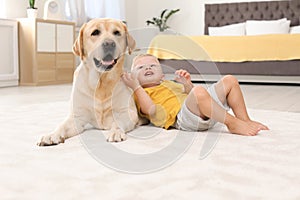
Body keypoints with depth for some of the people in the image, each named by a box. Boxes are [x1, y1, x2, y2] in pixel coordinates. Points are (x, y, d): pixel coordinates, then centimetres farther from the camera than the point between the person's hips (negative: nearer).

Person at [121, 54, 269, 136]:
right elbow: (151, 110, -12)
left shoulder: (169, 84, 36)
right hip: (183, 117, -9)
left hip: (207, 114, 9)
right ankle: (232, 123, -25)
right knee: (199, 91, -37)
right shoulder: (140, 94, 11)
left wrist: (187, 83, 15)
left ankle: (245, 120, -3)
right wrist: (136, 86, -11)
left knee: (230, 80, 4)